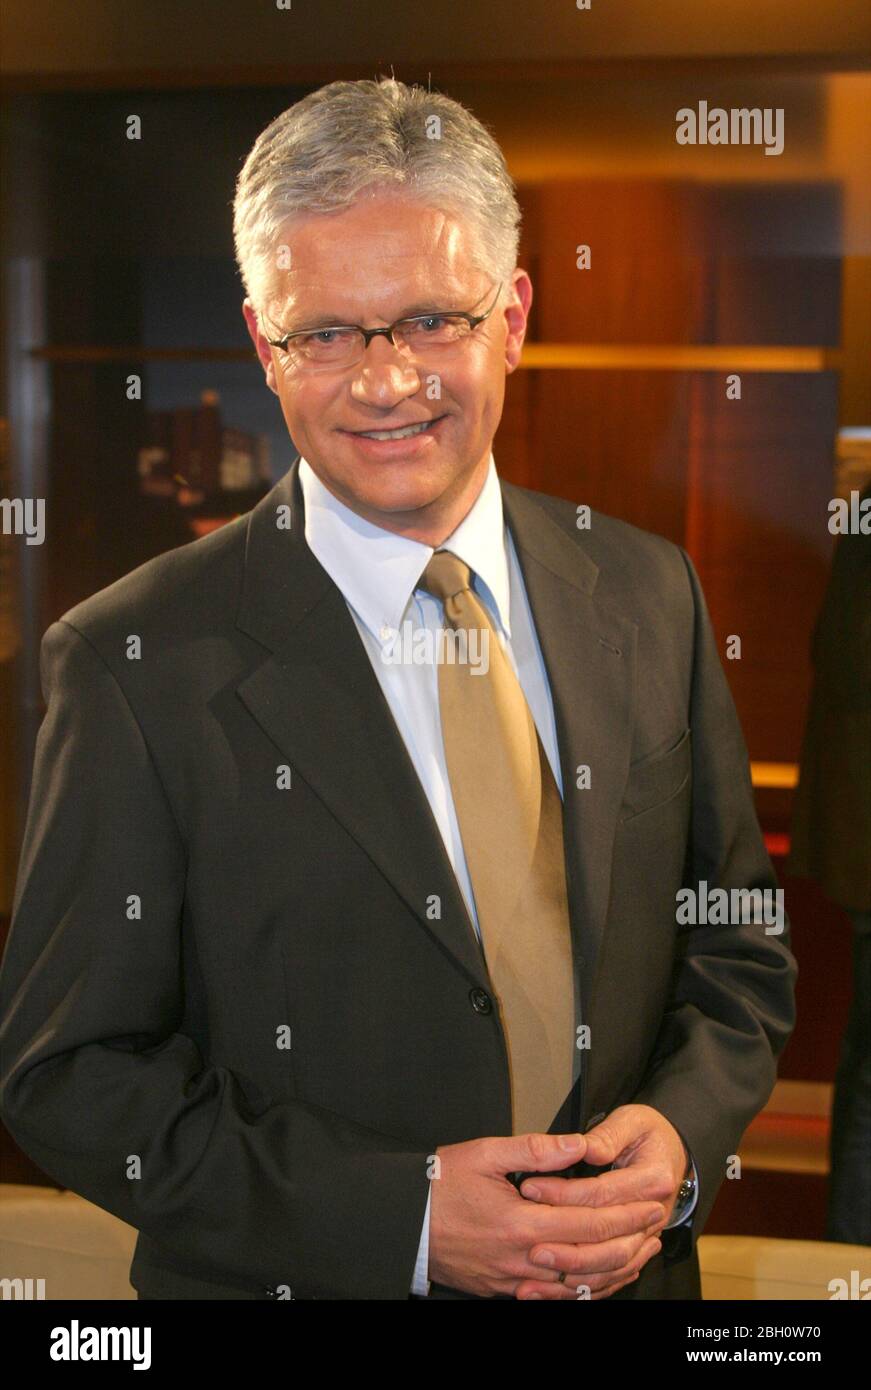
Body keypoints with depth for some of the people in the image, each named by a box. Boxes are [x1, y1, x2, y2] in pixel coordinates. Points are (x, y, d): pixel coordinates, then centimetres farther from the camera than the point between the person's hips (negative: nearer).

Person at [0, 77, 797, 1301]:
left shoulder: (651, 593, -4)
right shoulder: (139, 663, -16)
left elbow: (740, 951, 4)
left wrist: (680, 1133, -14)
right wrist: (400, 1213, -21)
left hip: (628, 1271, 4)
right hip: (290, 1285, -3)